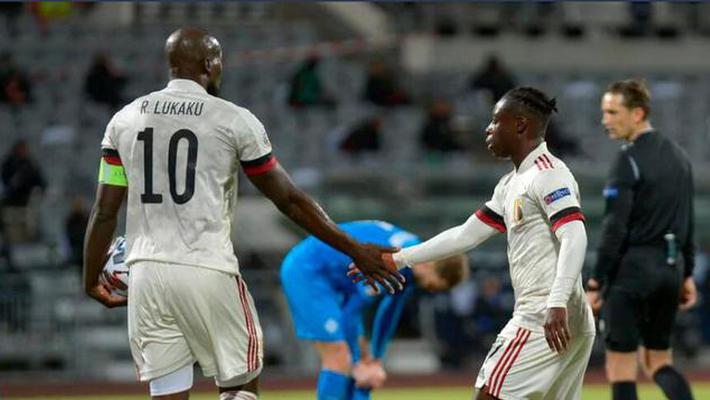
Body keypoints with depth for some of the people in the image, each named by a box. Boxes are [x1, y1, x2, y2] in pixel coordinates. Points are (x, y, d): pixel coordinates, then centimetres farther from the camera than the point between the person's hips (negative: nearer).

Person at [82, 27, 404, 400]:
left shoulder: (124, 120, 8)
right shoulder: (234, 121, -2)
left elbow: (104, 211, 6)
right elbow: (289, 199, 2)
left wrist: (91, 281, 19)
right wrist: (355, 250, 10)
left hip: (147, 272, 4)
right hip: (209, 272, -4)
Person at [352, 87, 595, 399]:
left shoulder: (549, 174, -9)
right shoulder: (511, 185, 20)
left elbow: (574, 238, -23)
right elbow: (465, 236, 25)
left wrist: (557, 304, -34)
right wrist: (396, 260, 24)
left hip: (547, 320, -9)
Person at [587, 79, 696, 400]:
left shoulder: (629, 159, -12)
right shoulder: (678, 156, 13)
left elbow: (615, 228, -15)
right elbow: (688, 223, 16)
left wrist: (596, 282, -13)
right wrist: (687, 274, 20)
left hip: (634, 266, -8)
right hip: (672, 265, 8)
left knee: (620, 364, -1)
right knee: (658, 360, 17)